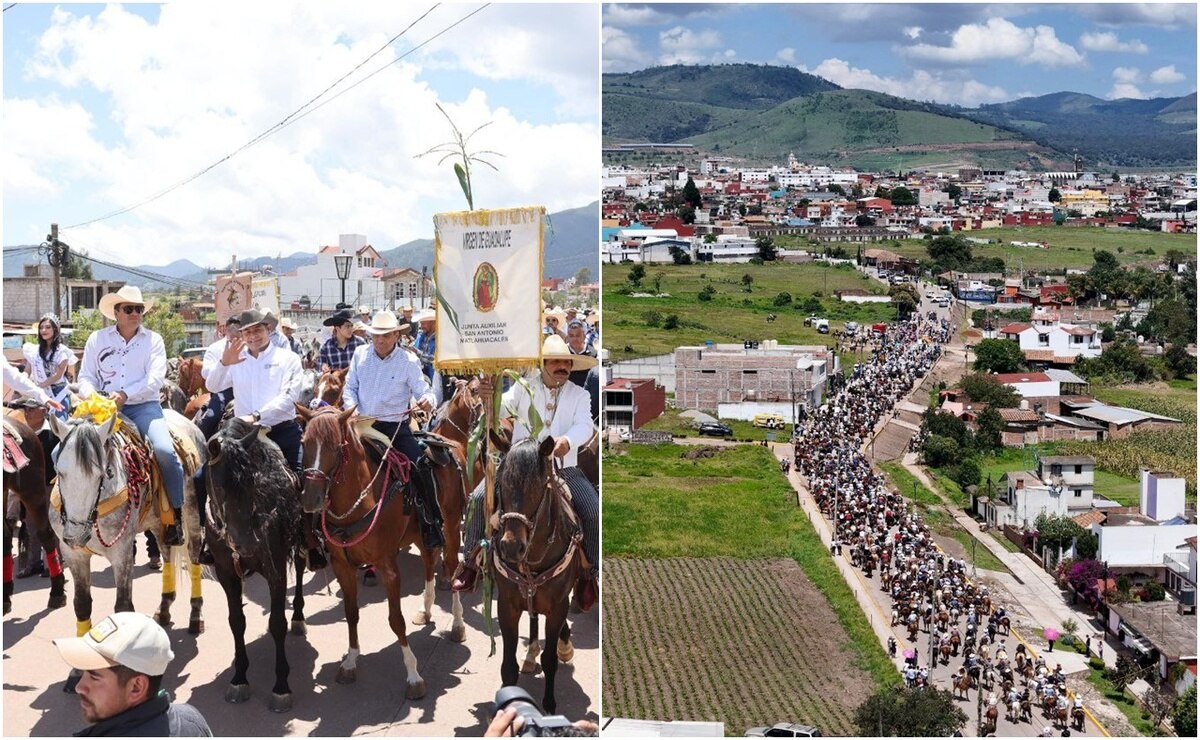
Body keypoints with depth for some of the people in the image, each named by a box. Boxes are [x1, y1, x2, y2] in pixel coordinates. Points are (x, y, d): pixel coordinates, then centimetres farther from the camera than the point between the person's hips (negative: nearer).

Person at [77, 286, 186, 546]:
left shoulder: (153, 339, 6)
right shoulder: (97, 339, 10)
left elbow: (156, 377, -6)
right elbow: (86, 377, 9)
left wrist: (125, 395, -20)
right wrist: (91, 395, -14)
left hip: (143, 406, -2)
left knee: (164, 449, -29)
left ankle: (177, 515, -14)